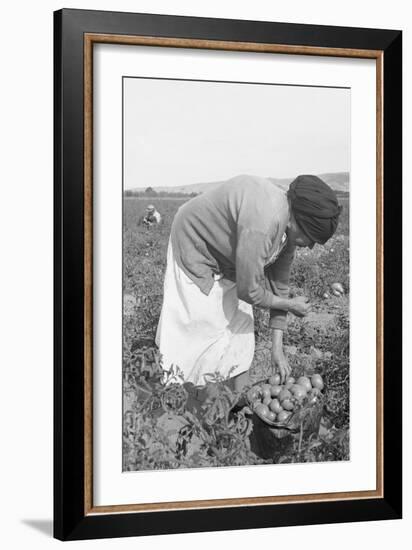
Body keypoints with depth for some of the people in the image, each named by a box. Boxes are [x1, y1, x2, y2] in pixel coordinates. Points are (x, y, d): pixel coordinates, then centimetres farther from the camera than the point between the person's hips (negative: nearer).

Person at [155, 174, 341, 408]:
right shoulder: (262, 223, -40)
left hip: (228, 261, 8)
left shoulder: (288, 227, -12)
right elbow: (249, 291, -32)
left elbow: (278, 285, -2)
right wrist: (291, 305, -15)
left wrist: (277, 349, -2)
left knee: (241, 328, 7)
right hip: (195, 247, -8)